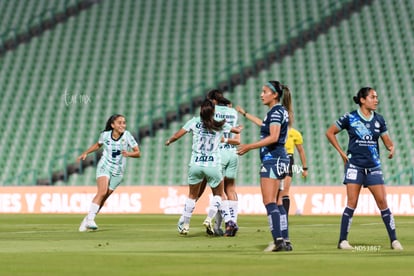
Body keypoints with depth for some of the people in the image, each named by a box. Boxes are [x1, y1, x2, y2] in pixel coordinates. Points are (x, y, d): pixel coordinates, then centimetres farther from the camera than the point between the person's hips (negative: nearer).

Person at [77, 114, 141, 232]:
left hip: (117, 172, 1)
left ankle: (87, 220, 16)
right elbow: (98, 145, 18)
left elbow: (138, 153, -9)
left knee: (103, 198, 0)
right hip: (104, 167, -1)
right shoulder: (105, 135, -5)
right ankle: (90, 219, -27)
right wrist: (85, 153, 13)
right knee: (102, 191, -25)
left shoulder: (127, 135, -10)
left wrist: (128, 154, -28)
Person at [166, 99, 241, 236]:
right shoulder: (220, 125, 5)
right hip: (213, 165, -1)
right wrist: (238, 128, 46)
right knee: (219, 195, 17)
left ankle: (184, 225, 16)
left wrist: (169, 141, 23)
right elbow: (237, 130, 22)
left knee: (192, 195, 18)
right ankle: (209, 218, -4)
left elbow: (176, 136, 2)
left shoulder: (194, 122, 3)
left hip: (196, 164, 1)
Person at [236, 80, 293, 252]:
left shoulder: (276, 111, -12)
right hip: (279, 160, 10)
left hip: (272, 160, -10)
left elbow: (273, 137, -23)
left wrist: (249, 147, -23)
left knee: (269, 201, -13)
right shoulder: (280, 111, 17)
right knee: (276, 203, 10)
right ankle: (285, 241, 9)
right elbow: (265, 125, 38)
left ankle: (278, 240, -21)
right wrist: (245, 114, 50)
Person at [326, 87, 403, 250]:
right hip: (355, 165, -3)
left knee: (382, 202, -2)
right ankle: (342, 241, 0)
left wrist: (391, 148, -12)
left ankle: (394, 240, 3)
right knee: (352, 203, -7)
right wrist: (342, 153, 0)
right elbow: (330, 133, 5)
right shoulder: (350, 118, -4)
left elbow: (387, 140, 12)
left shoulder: (379, 120, 7)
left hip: (373, 166, 3)